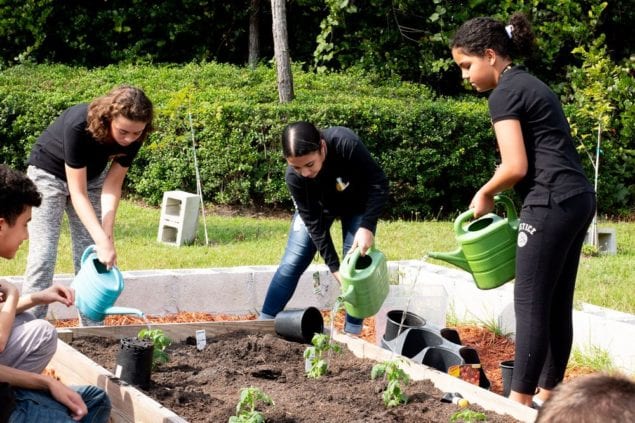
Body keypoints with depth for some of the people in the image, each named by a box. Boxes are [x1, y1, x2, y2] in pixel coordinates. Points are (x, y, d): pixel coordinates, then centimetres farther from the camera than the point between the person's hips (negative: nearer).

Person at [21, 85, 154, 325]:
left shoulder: (133, 137, -25)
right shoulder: (78, 126, -39)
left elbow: (112, 185, -17)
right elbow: (78, 194, -35)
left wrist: (107, 235, -27)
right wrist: (103, 241, -42)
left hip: (91, 177, 5)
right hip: (49, 174, -5)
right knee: (43, 256, -11)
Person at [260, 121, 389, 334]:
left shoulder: (345, 144, -42)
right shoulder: (294, 177, -33)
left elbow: (379, 183, -31)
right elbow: (313, 223, -24)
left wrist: (366, 227, -41)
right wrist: (334, 267, -26)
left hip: (356, 203, -1)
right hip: (317, 205, 1)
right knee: (291, 263, -5)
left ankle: (352, 334, 1)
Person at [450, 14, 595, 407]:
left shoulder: (504, 94, -9)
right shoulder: (530, 84, 20)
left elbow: (516, 167, -15)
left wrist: (485, 194, 3)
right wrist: (499, 193, 14)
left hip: (552, 203, -10)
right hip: (578, 198, 10)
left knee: (531, 304, -5)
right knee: (557, 304, 12)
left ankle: (520, 402, -3)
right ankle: (547, 396, 17)